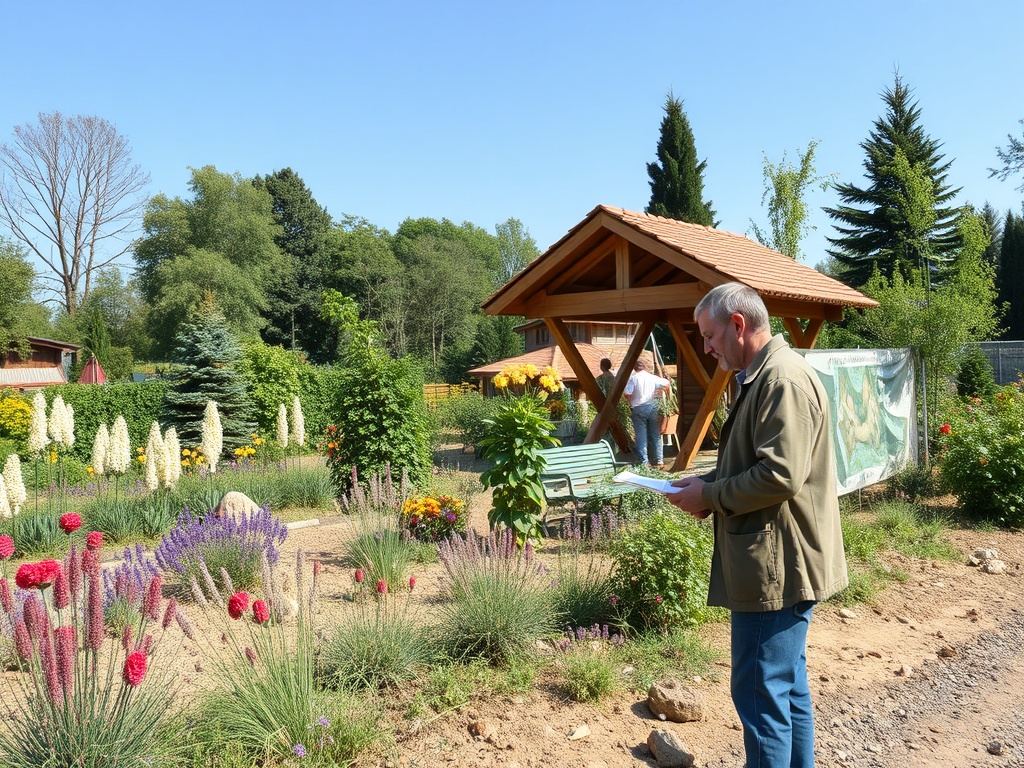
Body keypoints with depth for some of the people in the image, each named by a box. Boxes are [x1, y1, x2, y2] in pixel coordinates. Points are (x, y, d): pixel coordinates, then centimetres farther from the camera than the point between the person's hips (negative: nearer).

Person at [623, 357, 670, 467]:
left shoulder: (633, 378, -7)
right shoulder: (652, 377, 3)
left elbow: (627, 394, -16)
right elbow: (666, 383, 6)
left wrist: (630, 401, 4)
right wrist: (659, 392, 22)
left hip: (638, 409, -3)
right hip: (652, 406, 3)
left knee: (641, 436, 1)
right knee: (655, 435, 10)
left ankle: (643, 462, 0)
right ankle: (659, 460, 11)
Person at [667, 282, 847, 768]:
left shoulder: (784, 379, -19)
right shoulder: (762, 377, 14)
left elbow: (780, 475, -26)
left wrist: (709, 497, -15)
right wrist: (704, 483, 6)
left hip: (777, 568, -11)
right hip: (778, 564, 11)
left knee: (760, 693, -2)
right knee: (789, 686, 21)